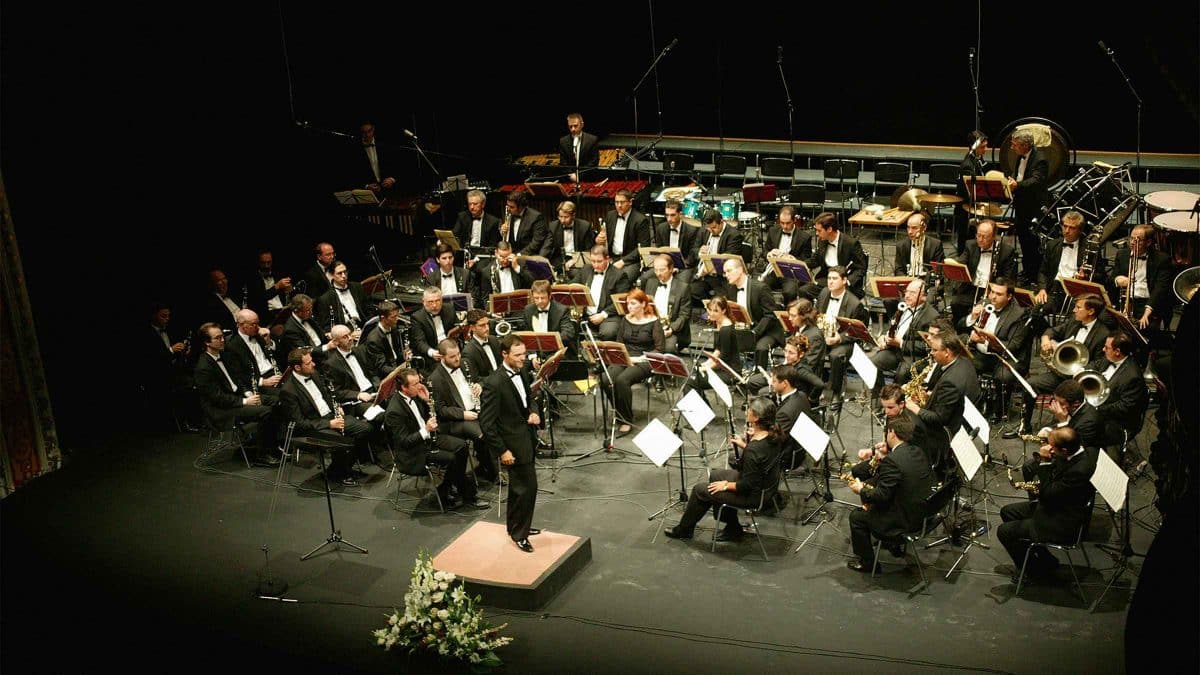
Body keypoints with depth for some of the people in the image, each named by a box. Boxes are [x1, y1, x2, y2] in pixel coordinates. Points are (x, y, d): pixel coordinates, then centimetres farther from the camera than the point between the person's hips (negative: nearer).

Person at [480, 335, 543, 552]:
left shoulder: (522, 371, -1)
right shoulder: (494, 383, -25)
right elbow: (486, 423, -21)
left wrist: (534, 412, -4)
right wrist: (502, 451, -19)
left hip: (527, 435, 8)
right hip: (514, 443, -8)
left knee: (519, 485, 22)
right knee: (528, 486, -2)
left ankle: (515, 525, 40)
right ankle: (519, 534, 16)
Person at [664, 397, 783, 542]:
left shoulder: (753, 449, -34)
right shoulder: (773, 435, -9)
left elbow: (748, 485, -27)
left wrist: (726, 485, -12)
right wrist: (743, 445, 1)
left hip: (754, 495, -9)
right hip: (766, 484, 9)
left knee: (699, 490, 4)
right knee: (714, 475, 25)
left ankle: (684, 530, 28)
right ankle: (732, 529, 31)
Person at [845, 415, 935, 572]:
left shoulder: (892, 460, -25)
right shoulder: (917, 452, 2)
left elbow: (881, 495, -22)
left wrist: (861, 490, -6)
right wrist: (884, 457, 6)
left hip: (907, 520, -9)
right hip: (923, 511, 9)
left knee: (856, 516, 6)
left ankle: (866, 562, 18)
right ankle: (896, 543, 34)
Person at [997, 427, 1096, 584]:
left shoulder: (1080, 470, -33)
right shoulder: (1077, 454, -5)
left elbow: (1047, 495, -26)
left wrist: (1045, 462, -25)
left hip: (1062, 525, -10)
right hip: (1056, 507, 10)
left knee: (1004, 531, -7)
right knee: (1007, 512, 16)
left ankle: (1037, 569, 12)